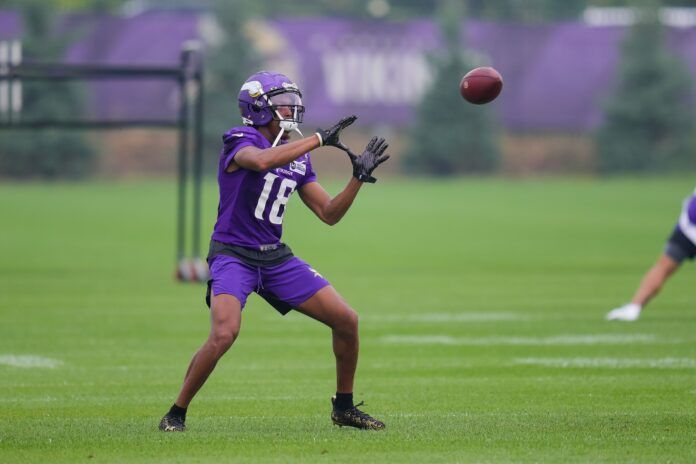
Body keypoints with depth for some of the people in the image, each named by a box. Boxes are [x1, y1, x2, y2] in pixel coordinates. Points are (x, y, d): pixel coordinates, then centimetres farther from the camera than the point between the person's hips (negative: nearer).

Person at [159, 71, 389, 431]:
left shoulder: (298, 158, 10)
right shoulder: (241, 140, -11)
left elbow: (329, 214, 12)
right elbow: (262, 161, -36)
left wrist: (358, 177, -2)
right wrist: (320, 139, -31)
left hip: (276, 258, 7)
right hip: (233, 255, -7)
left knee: (347, 320, 2)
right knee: (224, 334, -28)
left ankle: (343, 407, 21)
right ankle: (177, 413, -9)